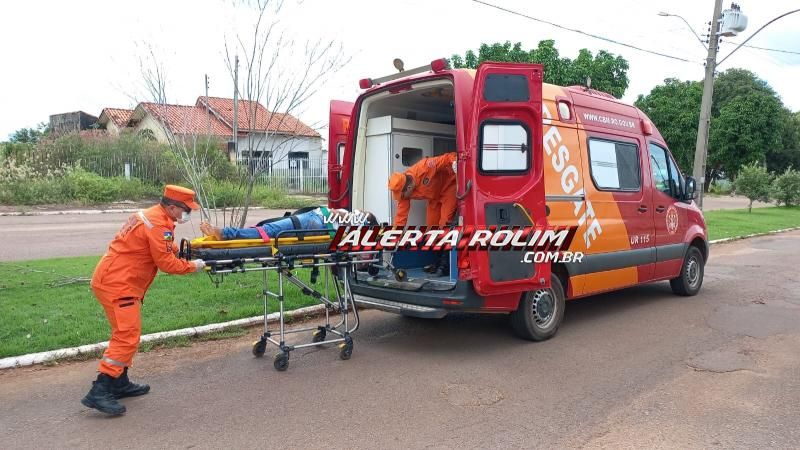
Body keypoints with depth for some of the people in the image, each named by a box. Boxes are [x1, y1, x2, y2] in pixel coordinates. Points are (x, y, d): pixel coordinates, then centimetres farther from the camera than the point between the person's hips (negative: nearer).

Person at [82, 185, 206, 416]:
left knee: (125, 334, 18)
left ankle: (120, 383, 27)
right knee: (127, 338, -10)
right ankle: (99, 392, -9)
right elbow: (166, 262, -18)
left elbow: (165, 248, 18)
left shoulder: (152, 215, 13)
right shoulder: (158, 225, -19)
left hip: (112, 279, 11)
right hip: (117, 284, -11)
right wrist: (193, 266, -4)